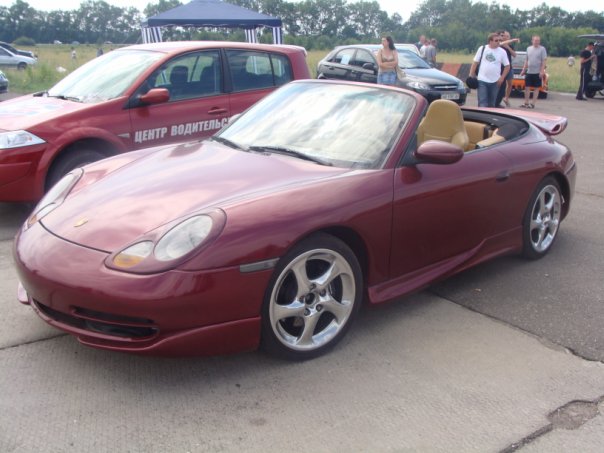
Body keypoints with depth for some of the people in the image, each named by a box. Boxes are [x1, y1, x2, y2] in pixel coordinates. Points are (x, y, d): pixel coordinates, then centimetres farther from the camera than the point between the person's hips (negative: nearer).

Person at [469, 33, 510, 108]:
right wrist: (471, 76, 0)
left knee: (492, 104, 9)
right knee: (482, 103, -8)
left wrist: (502, 78, -3)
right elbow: (475, 63, 4)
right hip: (482, 80, -2)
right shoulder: (482, 48, 1)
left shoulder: (502, 52, 2)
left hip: (495, 82, 2)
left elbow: (507, 66, 6)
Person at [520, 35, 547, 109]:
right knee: (527, 87, 5)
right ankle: (526, 103, 12)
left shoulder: (542, 49, -5)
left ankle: (533, 104, 4)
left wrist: (542, 71, -15)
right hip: (529, 72, 5)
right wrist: (523, 70, 12)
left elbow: (544, 61, -8)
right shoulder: (529, 48, 9)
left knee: (536, 88, 1)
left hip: (537, 72, -5)